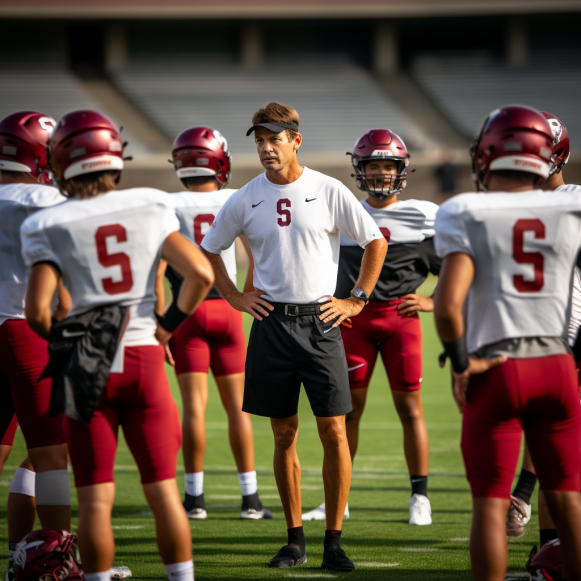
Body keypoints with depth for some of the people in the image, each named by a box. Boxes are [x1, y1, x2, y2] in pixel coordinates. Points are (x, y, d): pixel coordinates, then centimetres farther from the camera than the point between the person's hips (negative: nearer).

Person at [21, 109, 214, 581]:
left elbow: (37, 310, -11)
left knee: (95, 498, 4)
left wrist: (61, 340, 9)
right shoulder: (151, 208, 2)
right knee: (163, 490, 9)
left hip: (88, 366, -2)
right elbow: (201, 275, -4)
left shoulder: (49, 227, -5)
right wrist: (168, 325, 10)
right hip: (144, 359, 2)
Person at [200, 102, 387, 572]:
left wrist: (358, 300, 1)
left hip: (321, 321, -2)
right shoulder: (246, 199, 4)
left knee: (334, 432, -5)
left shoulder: (328, 191, -3)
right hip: (272, 323, 2)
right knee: (284, 436, 6)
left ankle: (334, 541, 1)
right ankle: (295, 540, 15)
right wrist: (235, 296, 9)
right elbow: (209, 250, 18)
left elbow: (376, 242, 5)